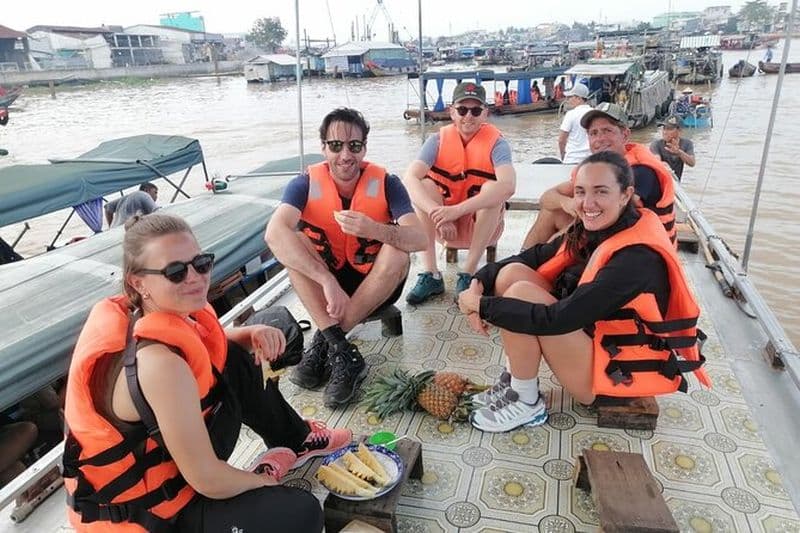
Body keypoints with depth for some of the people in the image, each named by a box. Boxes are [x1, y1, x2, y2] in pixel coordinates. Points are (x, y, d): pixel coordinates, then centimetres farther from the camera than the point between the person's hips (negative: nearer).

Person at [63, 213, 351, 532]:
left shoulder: (159, 313, -9)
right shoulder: (159, 363, -33)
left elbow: (211, 345, 14)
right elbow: (207, 480, -27)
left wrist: (253, 334, -7)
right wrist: (263, 481, -7)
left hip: (155, 458, 8)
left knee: (235, 362, 6)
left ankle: (295, 440, 24)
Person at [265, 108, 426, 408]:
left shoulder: (385, 182, -14)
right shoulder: (306, 184, -14)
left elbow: (420, 239, -26)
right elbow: (274, 233, -33)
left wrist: (375, 230, -47)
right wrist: (328, 281, -44)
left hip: (377, 286, 0)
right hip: (325, 281, 1)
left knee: (397, 248, -30)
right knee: (293, 241, -24)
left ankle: (324, 343, -23)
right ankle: (341, 352, -31)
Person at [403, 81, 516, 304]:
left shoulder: (496, 142, -14)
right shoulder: (438, 140, -8)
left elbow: (508, 185, -35)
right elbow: (409, 179, -25)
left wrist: (458, 209, -44)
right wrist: (437, 213, -41)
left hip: (483, 225, -2)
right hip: (444, 224, 2)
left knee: (493, 188, -28)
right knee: (424, 185, -22)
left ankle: (468, 273, -25)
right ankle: (431, 274, -24)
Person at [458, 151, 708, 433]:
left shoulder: (637, 258, -28)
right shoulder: (593, 229, -3)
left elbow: (557, 320, -32)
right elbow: (531, 257, 2)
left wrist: (483, 305, -23)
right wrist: (479, 281, -14)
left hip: (616, 372, -8)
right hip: (591, 333, 8)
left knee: (520, 294, -24)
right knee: (512, 273, -8)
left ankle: (526, 403, -5)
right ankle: (518, 381, 2)